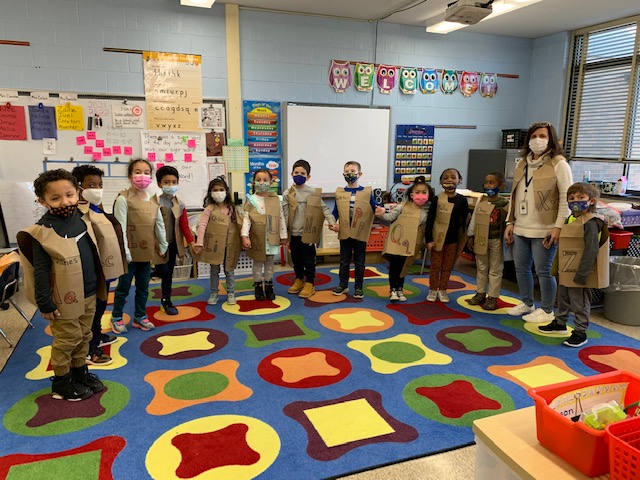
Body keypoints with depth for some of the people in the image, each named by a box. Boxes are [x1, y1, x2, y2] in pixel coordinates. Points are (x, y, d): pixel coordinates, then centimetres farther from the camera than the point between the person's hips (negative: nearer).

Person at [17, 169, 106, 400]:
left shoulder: (82, 219, 0)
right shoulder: (43, 231, -18)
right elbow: (41, 271, -15)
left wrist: (100, 284, 17)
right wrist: (45, 303, -14)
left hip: (89, 295, 6)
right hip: (65, 299, -6)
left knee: (83, 337, 20)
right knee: (67, 340, 8)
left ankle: (80, 372, 38)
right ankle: (61, 383, 27)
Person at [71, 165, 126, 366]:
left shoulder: (96, 207, 9)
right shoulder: (81, 212, -22)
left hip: (105, 268, 10)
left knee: (100, 306, 24)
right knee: (92, 309, 3)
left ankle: (97, 336, 42)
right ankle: (88, 350, 16)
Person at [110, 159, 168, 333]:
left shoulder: (153, 200, 6)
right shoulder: (123, 199, -12)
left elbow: (159, 225, 10)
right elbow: (120, 227, -14)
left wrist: (163, 245, 10)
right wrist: (124, 251, -17)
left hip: (147, 252, 5)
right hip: (130, 252, -5)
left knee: (143, 287, 15)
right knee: (124, 286, 9)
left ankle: (140, 316, 30)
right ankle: (116, 317, 27)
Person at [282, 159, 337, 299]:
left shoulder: (313, 192, -4)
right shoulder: (288, 193, 0)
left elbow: (324, 208, -1)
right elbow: (284, 214, 1)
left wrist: (332, 221, -15)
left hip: (308, 233, -2)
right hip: (293, 233, 3)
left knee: (309, 260, 4)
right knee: (296, 259, 15)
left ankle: (309, 283, 16)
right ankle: (299, 279, 32)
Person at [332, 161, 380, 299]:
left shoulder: (367, 192, -1)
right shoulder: (339, 193, 3)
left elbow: (376, 207, -1)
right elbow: (335, 212, 6)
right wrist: (334, 223, -9)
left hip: (360, 233, -1)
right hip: (344, 233, 2)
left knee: (359, 262, 8)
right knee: (344, 261, 12)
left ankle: (358, 287, 20)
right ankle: (343, 285, 26)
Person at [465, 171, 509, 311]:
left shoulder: (505, 203, -10)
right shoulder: (481, 201, 2)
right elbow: (474, 219, 7)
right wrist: (470, 236, 6)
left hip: (496, 241, -4)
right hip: (481, 239, 4)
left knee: (495, 270, 6)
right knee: (481, 268, 14)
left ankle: (492, 297, 13)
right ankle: (480, 293, 25)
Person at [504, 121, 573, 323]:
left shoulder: (558, 164, -7)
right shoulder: (522, 164, 13)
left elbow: (566, 198, -11)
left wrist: (558, 226, -17)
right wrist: (510, 222, 11)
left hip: (544, 230, -7)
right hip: (521, 228, 7)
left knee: (543, 271, 1)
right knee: (521, 268, 14)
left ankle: (547, 310, 17)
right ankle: (527, 303, 32)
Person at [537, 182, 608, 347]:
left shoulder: (590, 223, -17)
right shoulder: (570, 220, 9)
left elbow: (591, 250, -22)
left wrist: (581, 274, -23)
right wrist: (559, 269, 18)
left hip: (579, 274, -9)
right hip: (565, 272, 9)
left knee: (580, 303, 4)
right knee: (563, 299, 23)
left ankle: (580, 332, 18)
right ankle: (560, 323, 40)